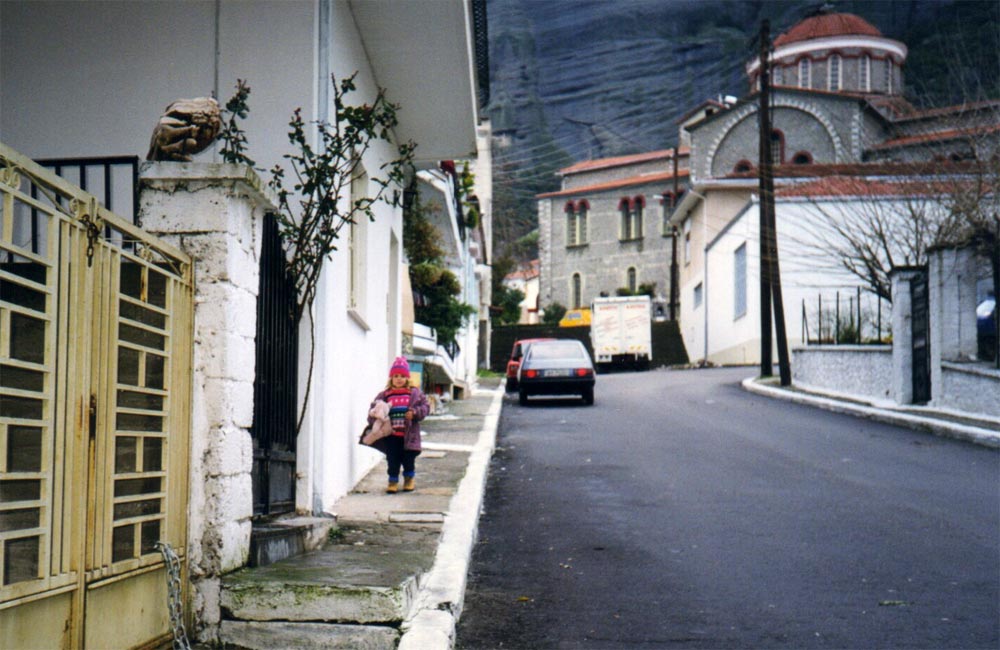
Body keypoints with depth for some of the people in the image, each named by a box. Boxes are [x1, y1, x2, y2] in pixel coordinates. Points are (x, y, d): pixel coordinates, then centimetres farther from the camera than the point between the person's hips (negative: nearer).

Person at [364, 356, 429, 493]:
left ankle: (410, 479, 31)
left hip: (408, 435, 0)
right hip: (392, 435, 0)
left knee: (408, 459, 8)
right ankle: (393, 481, 16)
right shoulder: (384, 395, 4)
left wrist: (415, 412, -14)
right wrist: (375, 418, -14)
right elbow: (373, 410, 5)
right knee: (393, 460, 2)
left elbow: (425, 407, 3)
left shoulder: (415, 393, 4)